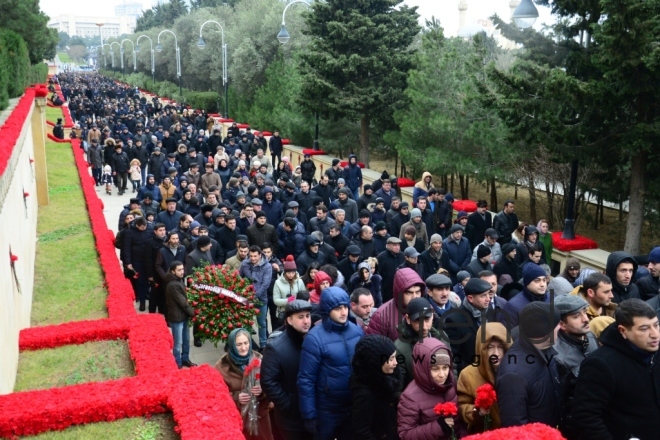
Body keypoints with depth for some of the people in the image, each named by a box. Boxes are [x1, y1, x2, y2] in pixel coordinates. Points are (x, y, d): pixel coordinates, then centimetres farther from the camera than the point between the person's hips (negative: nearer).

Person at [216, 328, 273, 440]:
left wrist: (262, 390, -21)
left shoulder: (258, 359, -5)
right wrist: (236, 397, -23)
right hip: (237, 416, -2)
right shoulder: (222, 366, -11)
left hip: (260, 413, 2)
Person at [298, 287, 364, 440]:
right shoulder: (315, 338, -19)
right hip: (327, 410, -4)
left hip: (355, 406, 4)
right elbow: (306, 380, -15)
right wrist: (310, 415, -13)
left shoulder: (357, 331, -5)